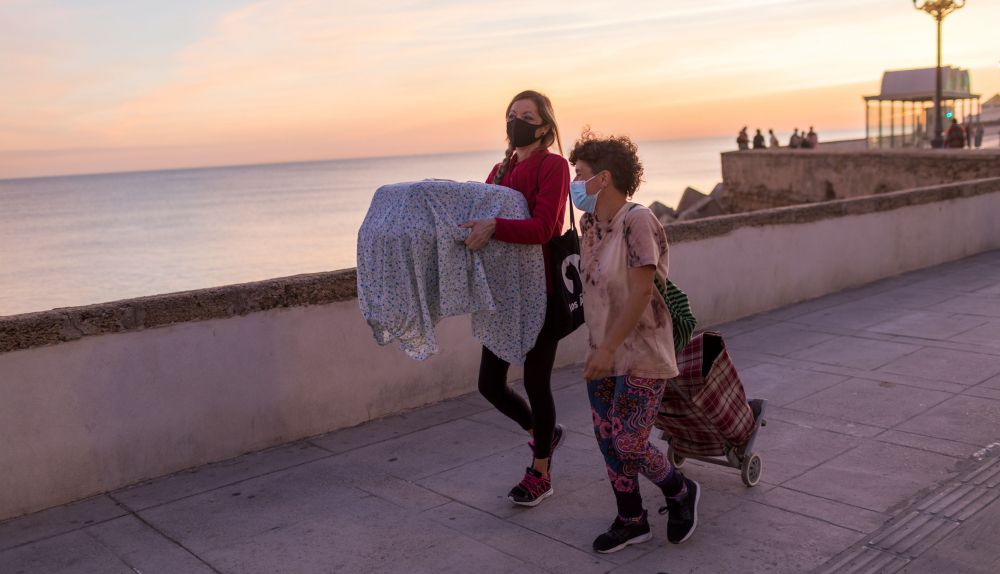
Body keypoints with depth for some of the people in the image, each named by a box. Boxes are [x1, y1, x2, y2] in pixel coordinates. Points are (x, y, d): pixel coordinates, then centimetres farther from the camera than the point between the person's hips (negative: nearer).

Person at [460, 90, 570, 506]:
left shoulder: (553, 166, -9)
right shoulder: (499, 171, 15)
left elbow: (542, 228, -23)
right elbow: (480, 218, 12)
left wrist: (493, 227, -37)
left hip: (541, 290, -7)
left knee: (535, 383, 3)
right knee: (490, 384, 9)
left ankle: (540, 474, 24)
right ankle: (543, 433, 38)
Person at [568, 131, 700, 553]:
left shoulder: (637, 220, -21)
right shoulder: (589, 223, 3)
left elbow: (641, 290, -24)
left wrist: (608, 348, -23)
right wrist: (598, 347, 15)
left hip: (642, 355, -8)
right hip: (604, 353, 8)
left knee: (628, 444, -4)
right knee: (607, 440, 11)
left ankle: (680, 492, 26)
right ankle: (631, 521, 28)